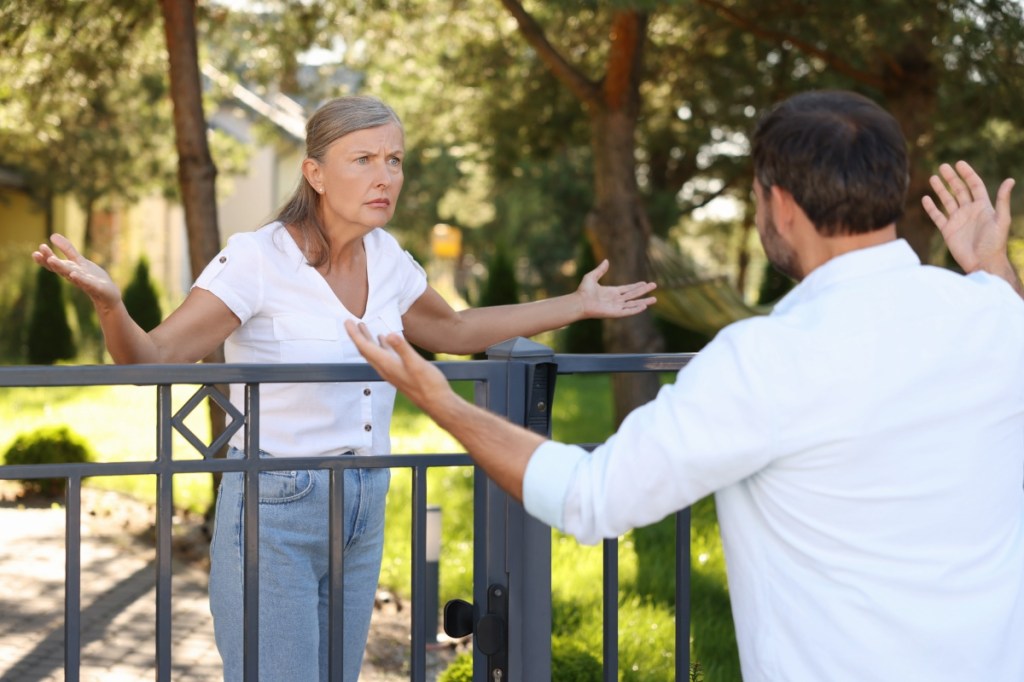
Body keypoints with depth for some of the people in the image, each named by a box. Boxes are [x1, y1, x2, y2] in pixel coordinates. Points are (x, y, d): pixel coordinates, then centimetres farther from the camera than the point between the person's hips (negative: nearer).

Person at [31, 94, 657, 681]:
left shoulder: (386, 258, 4)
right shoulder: (258, 259, -14)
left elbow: (454, 331, 23)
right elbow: (151, 357, -18)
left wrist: (577, 306, 23)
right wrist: (108, 301, -40)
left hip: (364, 511, 6)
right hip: (275, 511, -6)